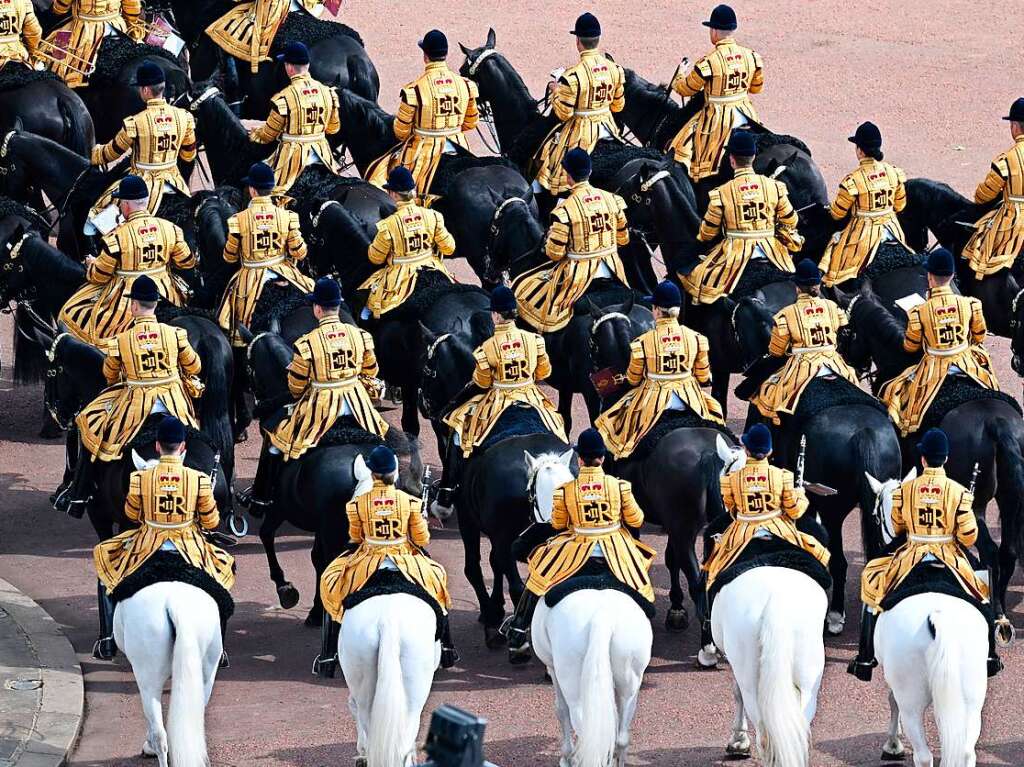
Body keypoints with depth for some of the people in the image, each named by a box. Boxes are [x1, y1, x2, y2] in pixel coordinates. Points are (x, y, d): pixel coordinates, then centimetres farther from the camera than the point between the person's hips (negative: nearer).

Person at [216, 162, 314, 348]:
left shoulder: (239, 219, -12)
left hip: (250, 277, -1)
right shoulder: (286, 216, -8)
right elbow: (299, 252, -4)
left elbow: (230, 257, -1)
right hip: (283, 273, 1)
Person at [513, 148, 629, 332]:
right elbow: (623, 239, 9)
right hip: (612, 272, 5)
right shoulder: (612, 199, -1)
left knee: (522, 288, 8)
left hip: (580, 274, -5)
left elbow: (555, 253, -12)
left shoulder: (565, 209, -16)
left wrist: (549, 237, 9)